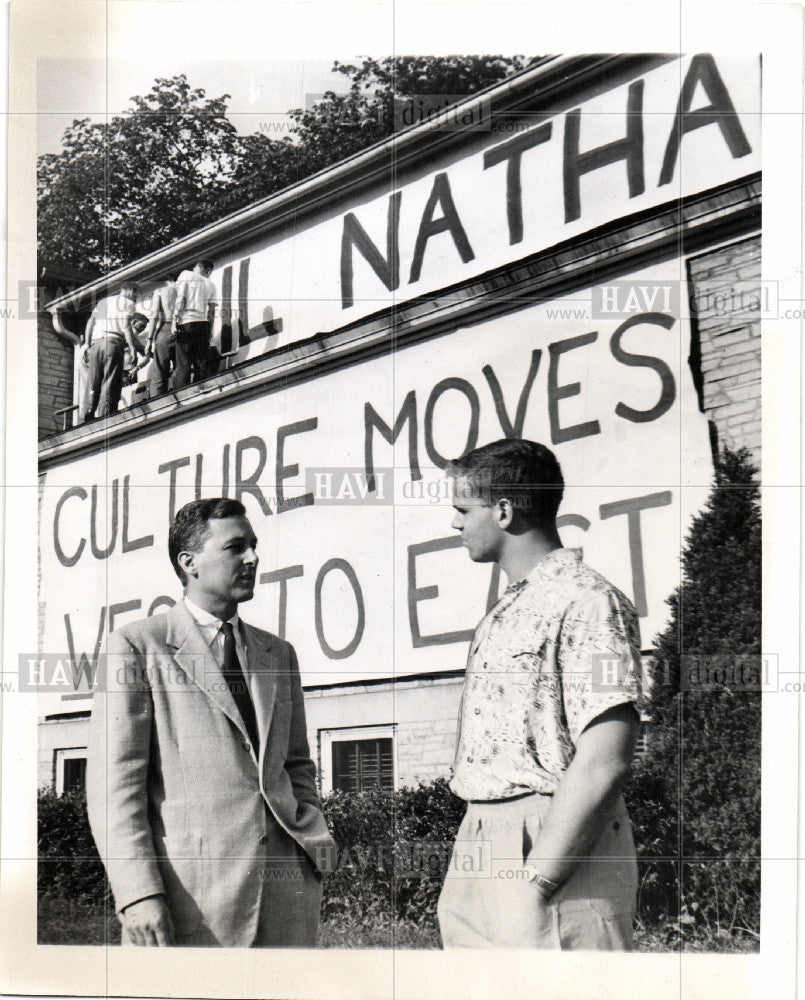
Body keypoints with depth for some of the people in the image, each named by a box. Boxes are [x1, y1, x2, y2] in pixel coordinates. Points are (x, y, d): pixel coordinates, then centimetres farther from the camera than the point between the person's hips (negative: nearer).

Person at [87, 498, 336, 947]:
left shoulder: (279, 654, 21)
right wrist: (138, 893, -13)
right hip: (191, 891, -5)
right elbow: (114, 782, -4)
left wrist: (315, 833, 8)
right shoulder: (137, 647, 3)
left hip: (286, 881, 5)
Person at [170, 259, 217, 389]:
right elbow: (212, 311, 14)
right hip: (204, 324, 3)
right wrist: (209, 332, 17)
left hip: (187, 321, -3)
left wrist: (174, 321, -5)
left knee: (183, 365, -8)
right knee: (201, 364, 6)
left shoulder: (186, 275, 7)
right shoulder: (210, 285, 17)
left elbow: (180, 299, -3)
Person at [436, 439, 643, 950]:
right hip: (481, 855, 9)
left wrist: (534, 885, -20)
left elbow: (604, 761, -19)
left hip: (555, 849, -9)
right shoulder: (504, 615, 19)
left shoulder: (587, 602, -10)